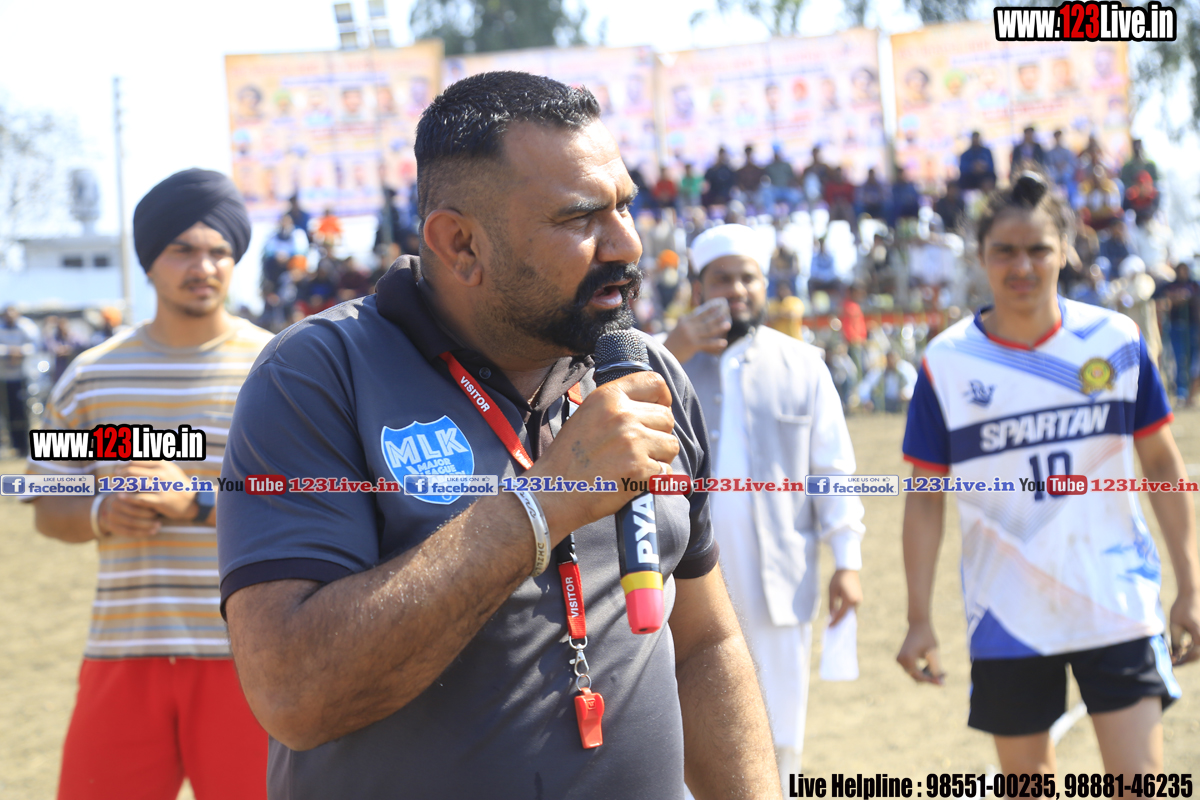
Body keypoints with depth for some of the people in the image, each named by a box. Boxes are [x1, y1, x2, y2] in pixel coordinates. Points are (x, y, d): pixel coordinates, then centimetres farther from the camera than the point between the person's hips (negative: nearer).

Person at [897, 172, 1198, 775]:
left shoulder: (1115, 340, -2)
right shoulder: (946, 363, -4)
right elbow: (926, 497, 0)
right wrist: (919, 619, -4)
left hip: (1115, 606, 0)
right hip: (1006, 615, 0)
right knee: (1025, 779, 11)